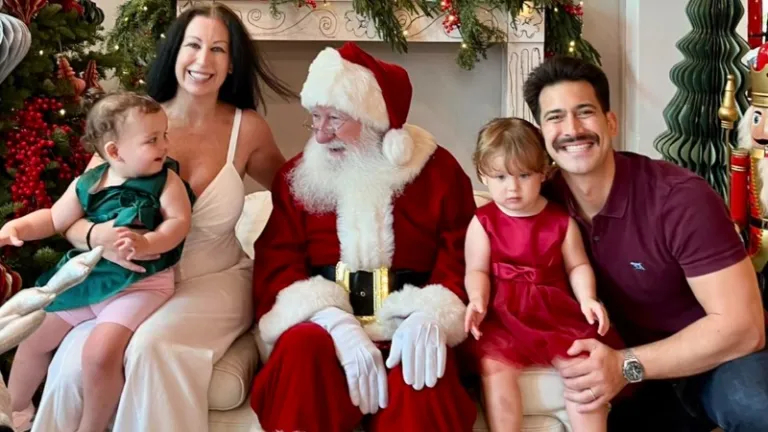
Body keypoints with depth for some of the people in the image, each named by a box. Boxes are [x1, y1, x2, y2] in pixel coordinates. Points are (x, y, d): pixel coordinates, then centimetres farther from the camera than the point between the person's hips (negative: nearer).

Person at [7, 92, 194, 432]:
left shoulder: (166, 180, -9)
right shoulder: (86, 184, -1)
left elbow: (179, 221, -18)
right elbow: (55, 219, 8)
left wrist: (146, 243, -35)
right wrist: (16, 227, -8)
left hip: (139, 284, -5)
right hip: (87, 278, 5)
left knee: (99, 353, -23)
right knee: (34, 337, 14)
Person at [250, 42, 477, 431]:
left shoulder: (438, 171, 4)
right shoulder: (297, 176, 8)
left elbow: (459, 258, 0)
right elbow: (276, 265, -1)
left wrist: (429, 317, -23)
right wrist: (338, 325, -19)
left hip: (405, 326, -1)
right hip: (325, 323, 2)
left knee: (422, 373, -34)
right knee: (303, 348, -32)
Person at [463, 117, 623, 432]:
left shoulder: (561, 220, 6)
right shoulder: (482, 222, 2)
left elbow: (577, 266, 8)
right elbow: (477, 271, 1)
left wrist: (587, 299, -11)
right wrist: (477, 300, -20)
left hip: (555, 309, 2)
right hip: (503, 314, -1)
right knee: (494, 365, -26)